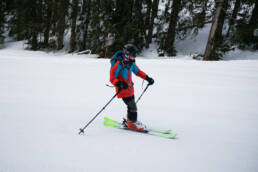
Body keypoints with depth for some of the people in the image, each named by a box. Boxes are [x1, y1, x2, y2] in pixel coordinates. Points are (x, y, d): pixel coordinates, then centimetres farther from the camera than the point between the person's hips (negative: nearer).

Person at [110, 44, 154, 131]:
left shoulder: (131, 63, 5)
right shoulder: (119, 64, -19)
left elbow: (138, 71, 23)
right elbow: (112, 78, -19)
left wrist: (147, 78, 18)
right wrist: (119, 84, -36)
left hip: (130, 89, 8)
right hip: (123, 90, -8)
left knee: (132, 105, 13)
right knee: (132, 106, -8)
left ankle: (129, 121, 29)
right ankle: (132, 122, 8)